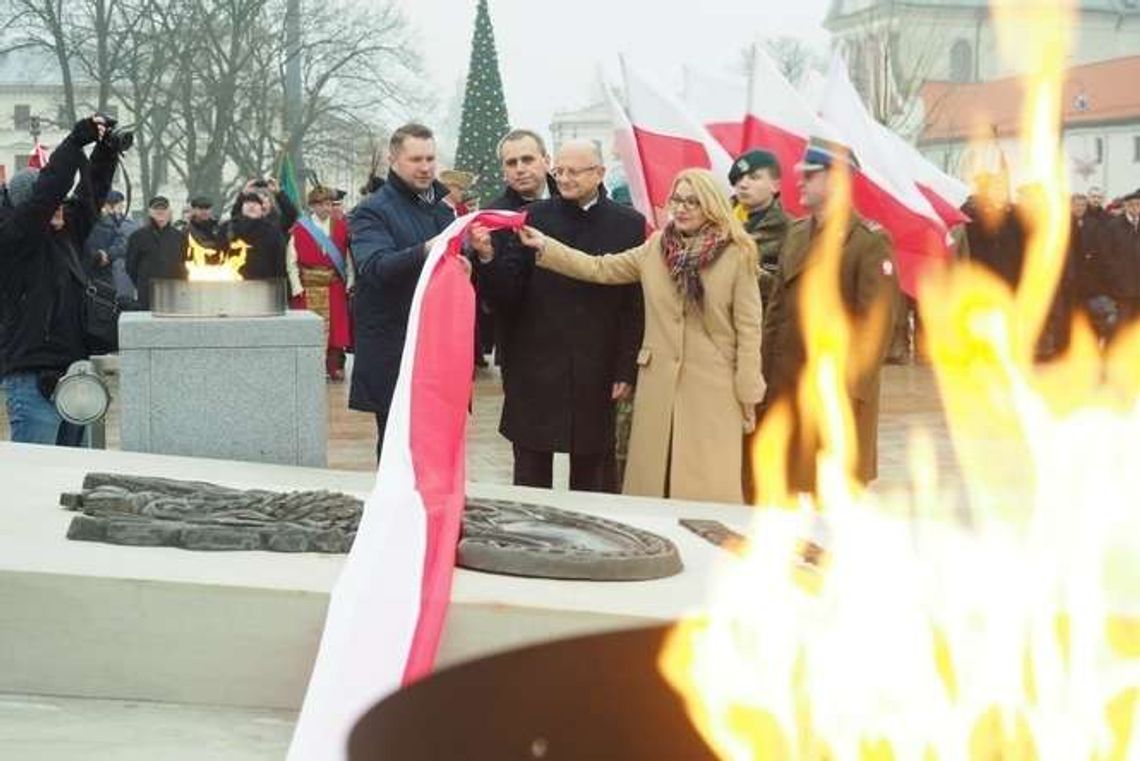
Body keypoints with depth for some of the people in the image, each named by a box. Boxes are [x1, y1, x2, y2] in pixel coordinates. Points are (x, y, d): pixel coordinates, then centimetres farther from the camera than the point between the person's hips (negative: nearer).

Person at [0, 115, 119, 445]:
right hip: (32, 378, -8)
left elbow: (91, 194, 22)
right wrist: (77, 140, -17)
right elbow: (46, 192, -20)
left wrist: (107, 149, 10)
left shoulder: (66, 231, 13)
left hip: (71, 371, 8)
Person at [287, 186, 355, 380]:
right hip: (309, 285, -2)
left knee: (336, 325, 3)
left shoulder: (341, 227, 5)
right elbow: (291, 261, -2)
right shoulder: (300, 228, -2)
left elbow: (349, 257, 5)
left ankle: (335, 366, 10)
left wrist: (350, 282, -2)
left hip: (335, 284, 2)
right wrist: (297, 286, -8)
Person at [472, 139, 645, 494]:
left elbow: (635, 305, -1)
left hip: (597, 372, 0)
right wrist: (486, 255, -19)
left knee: (592, 472, 9)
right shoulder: (532, 218, 2)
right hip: (534, 368, 1)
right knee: (531, 473, 8)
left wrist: (626, 370, -4)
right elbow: (506, 293, -1)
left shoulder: (628, 224, 1)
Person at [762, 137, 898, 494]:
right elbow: (776, 309, 13)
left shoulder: (870, 241, -9)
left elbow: (876, 323, -13)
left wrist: (851, 390, -16)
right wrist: (765, 375, 7)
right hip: (786, 389, 6)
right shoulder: (796, 234, 12)